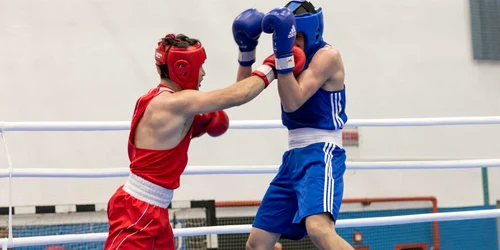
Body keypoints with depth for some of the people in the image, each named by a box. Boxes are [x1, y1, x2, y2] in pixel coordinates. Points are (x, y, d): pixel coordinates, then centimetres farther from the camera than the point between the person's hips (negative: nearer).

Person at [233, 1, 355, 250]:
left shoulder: (327, 55, -10)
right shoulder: (289, 54, 13)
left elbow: (292, 102, -20)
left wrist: (283, 53, -26)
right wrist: (247, 48, 4)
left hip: (320, 154, -8)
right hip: (294, 157, 9)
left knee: (318, 228, -35)